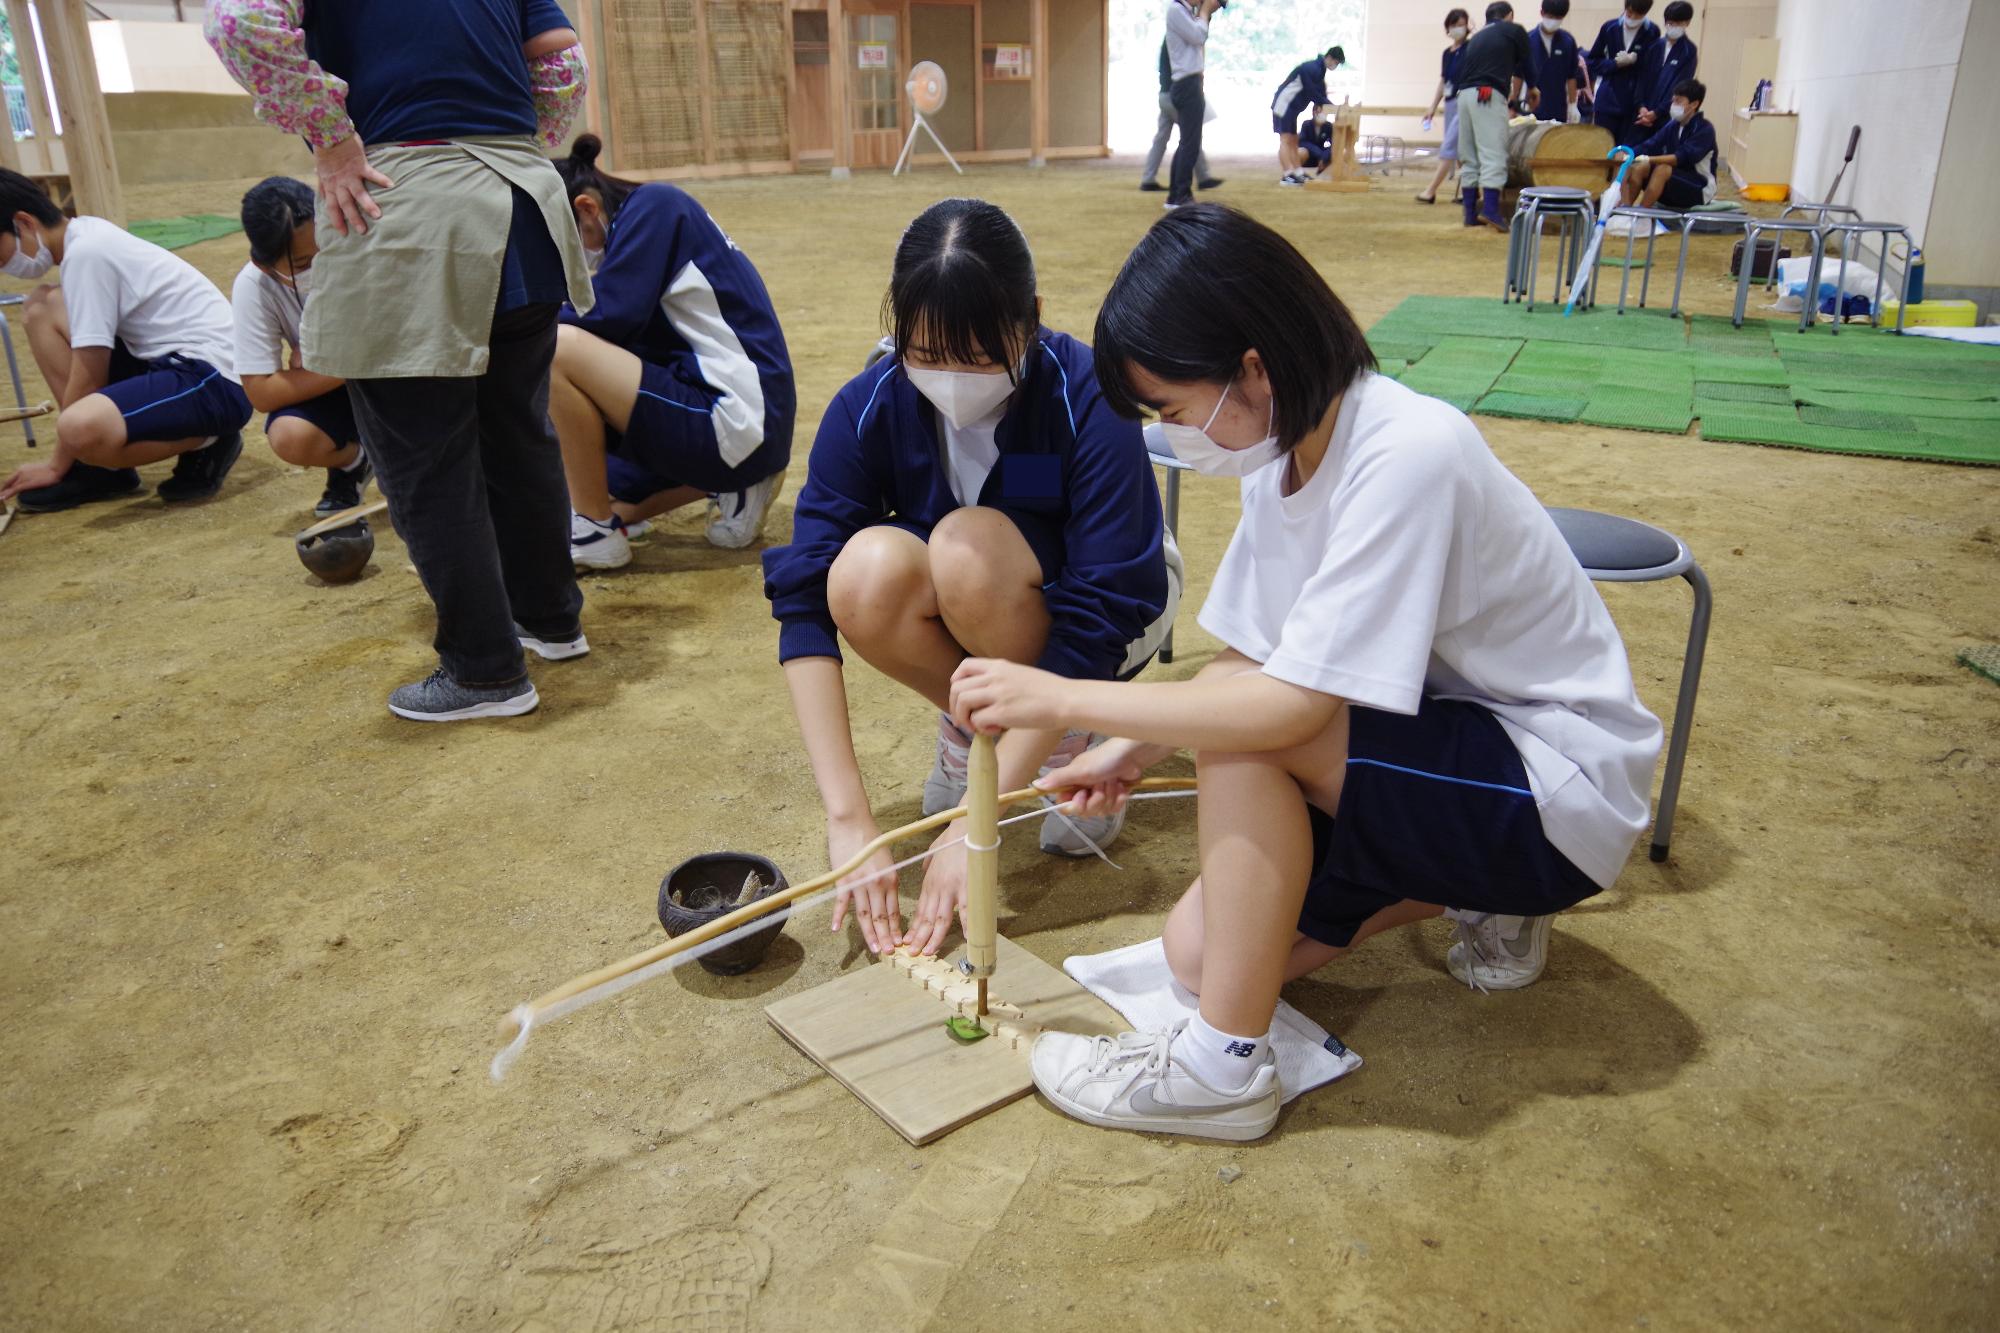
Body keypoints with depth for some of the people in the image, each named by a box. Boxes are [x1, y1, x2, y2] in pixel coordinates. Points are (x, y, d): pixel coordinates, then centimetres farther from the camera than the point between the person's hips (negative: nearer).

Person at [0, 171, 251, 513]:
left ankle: (206, 446, -3)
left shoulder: (85, 254, -15)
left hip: (214, 381, -10)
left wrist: (56, 466, -1)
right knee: (41, 307, 10)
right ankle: (101, 468, 8)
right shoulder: (88, 236, 13)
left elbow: (88, 379, -11)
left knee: (82, 428, -34)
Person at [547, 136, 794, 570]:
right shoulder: (642, 223, 19)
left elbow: (608, 313, -16)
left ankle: (596, 533, -9)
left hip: (737, 418, -11)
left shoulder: (654, 204, -8)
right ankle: (734, 486, 14)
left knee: (555, 349, -20)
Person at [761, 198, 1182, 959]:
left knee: (968, 552, -34)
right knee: (866, 575, -31)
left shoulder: (1089, 402, -30)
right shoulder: (868, 408, -22)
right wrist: (848, 817, -36)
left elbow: (1096, 621, -32)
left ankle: (1068, 734, -7)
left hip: (1113, 604, -2)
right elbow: (806, 601, -26)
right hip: (970, 634, 3)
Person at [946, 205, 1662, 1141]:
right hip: (1438, 743, 8)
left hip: (1559, 788, -8)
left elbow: (1292, 702, -33)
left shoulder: (1408, 456, -29)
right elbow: (1244, 660, 4)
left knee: (1248, 728, -29)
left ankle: (1226, 1069, -15)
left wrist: (1064, 698, -27)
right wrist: (1133, 752, -8)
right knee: (1199, 949, -2)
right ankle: (1481, 898, 16)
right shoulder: (1287, 451, -3)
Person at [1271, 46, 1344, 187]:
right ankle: (1286, 175, -20)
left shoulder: (1319, 70, 13)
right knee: (1285, 139, -14)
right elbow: (1312, 93, -20)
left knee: (1293, 140, 9)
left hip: (1292, 108, 10)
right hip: (1284, 104, -10)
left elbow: (1319, 92, 15)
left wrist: (1320, 104, -5)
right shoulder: (1311, 68, -18)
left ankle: (1297, 173, 11)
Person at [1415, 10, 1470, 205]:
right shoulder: (1447, 53, 15)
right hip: (1450, 103, 8)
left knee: (1448, 146, -10)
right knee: (1459, 150, 9)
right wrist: (1433, 106, 16)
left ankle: (1431, 191, -11)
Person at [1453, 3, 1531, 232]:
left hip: (1464, 94, 6)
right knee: (1493, 154, -10)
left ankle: (1471, 213, 9)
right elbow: (1522, 69, 20)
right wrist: (1515, 97, 39)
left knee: (1470, 158, 9)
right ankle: (1490, 209, -23)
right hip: (1489, 95, -6)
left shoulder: (1478, 36, 27)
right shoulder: (1515, 31, 12)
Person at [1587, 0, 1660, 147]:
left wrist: (1633, 61, -15)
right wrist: (1615, 64, -10)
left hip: (1636, 102, -2)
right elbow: (1594, 61, 7)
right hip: (1608, 100, 2)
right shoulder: (1609, 27, 3)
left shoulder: (1652, 32, -3)